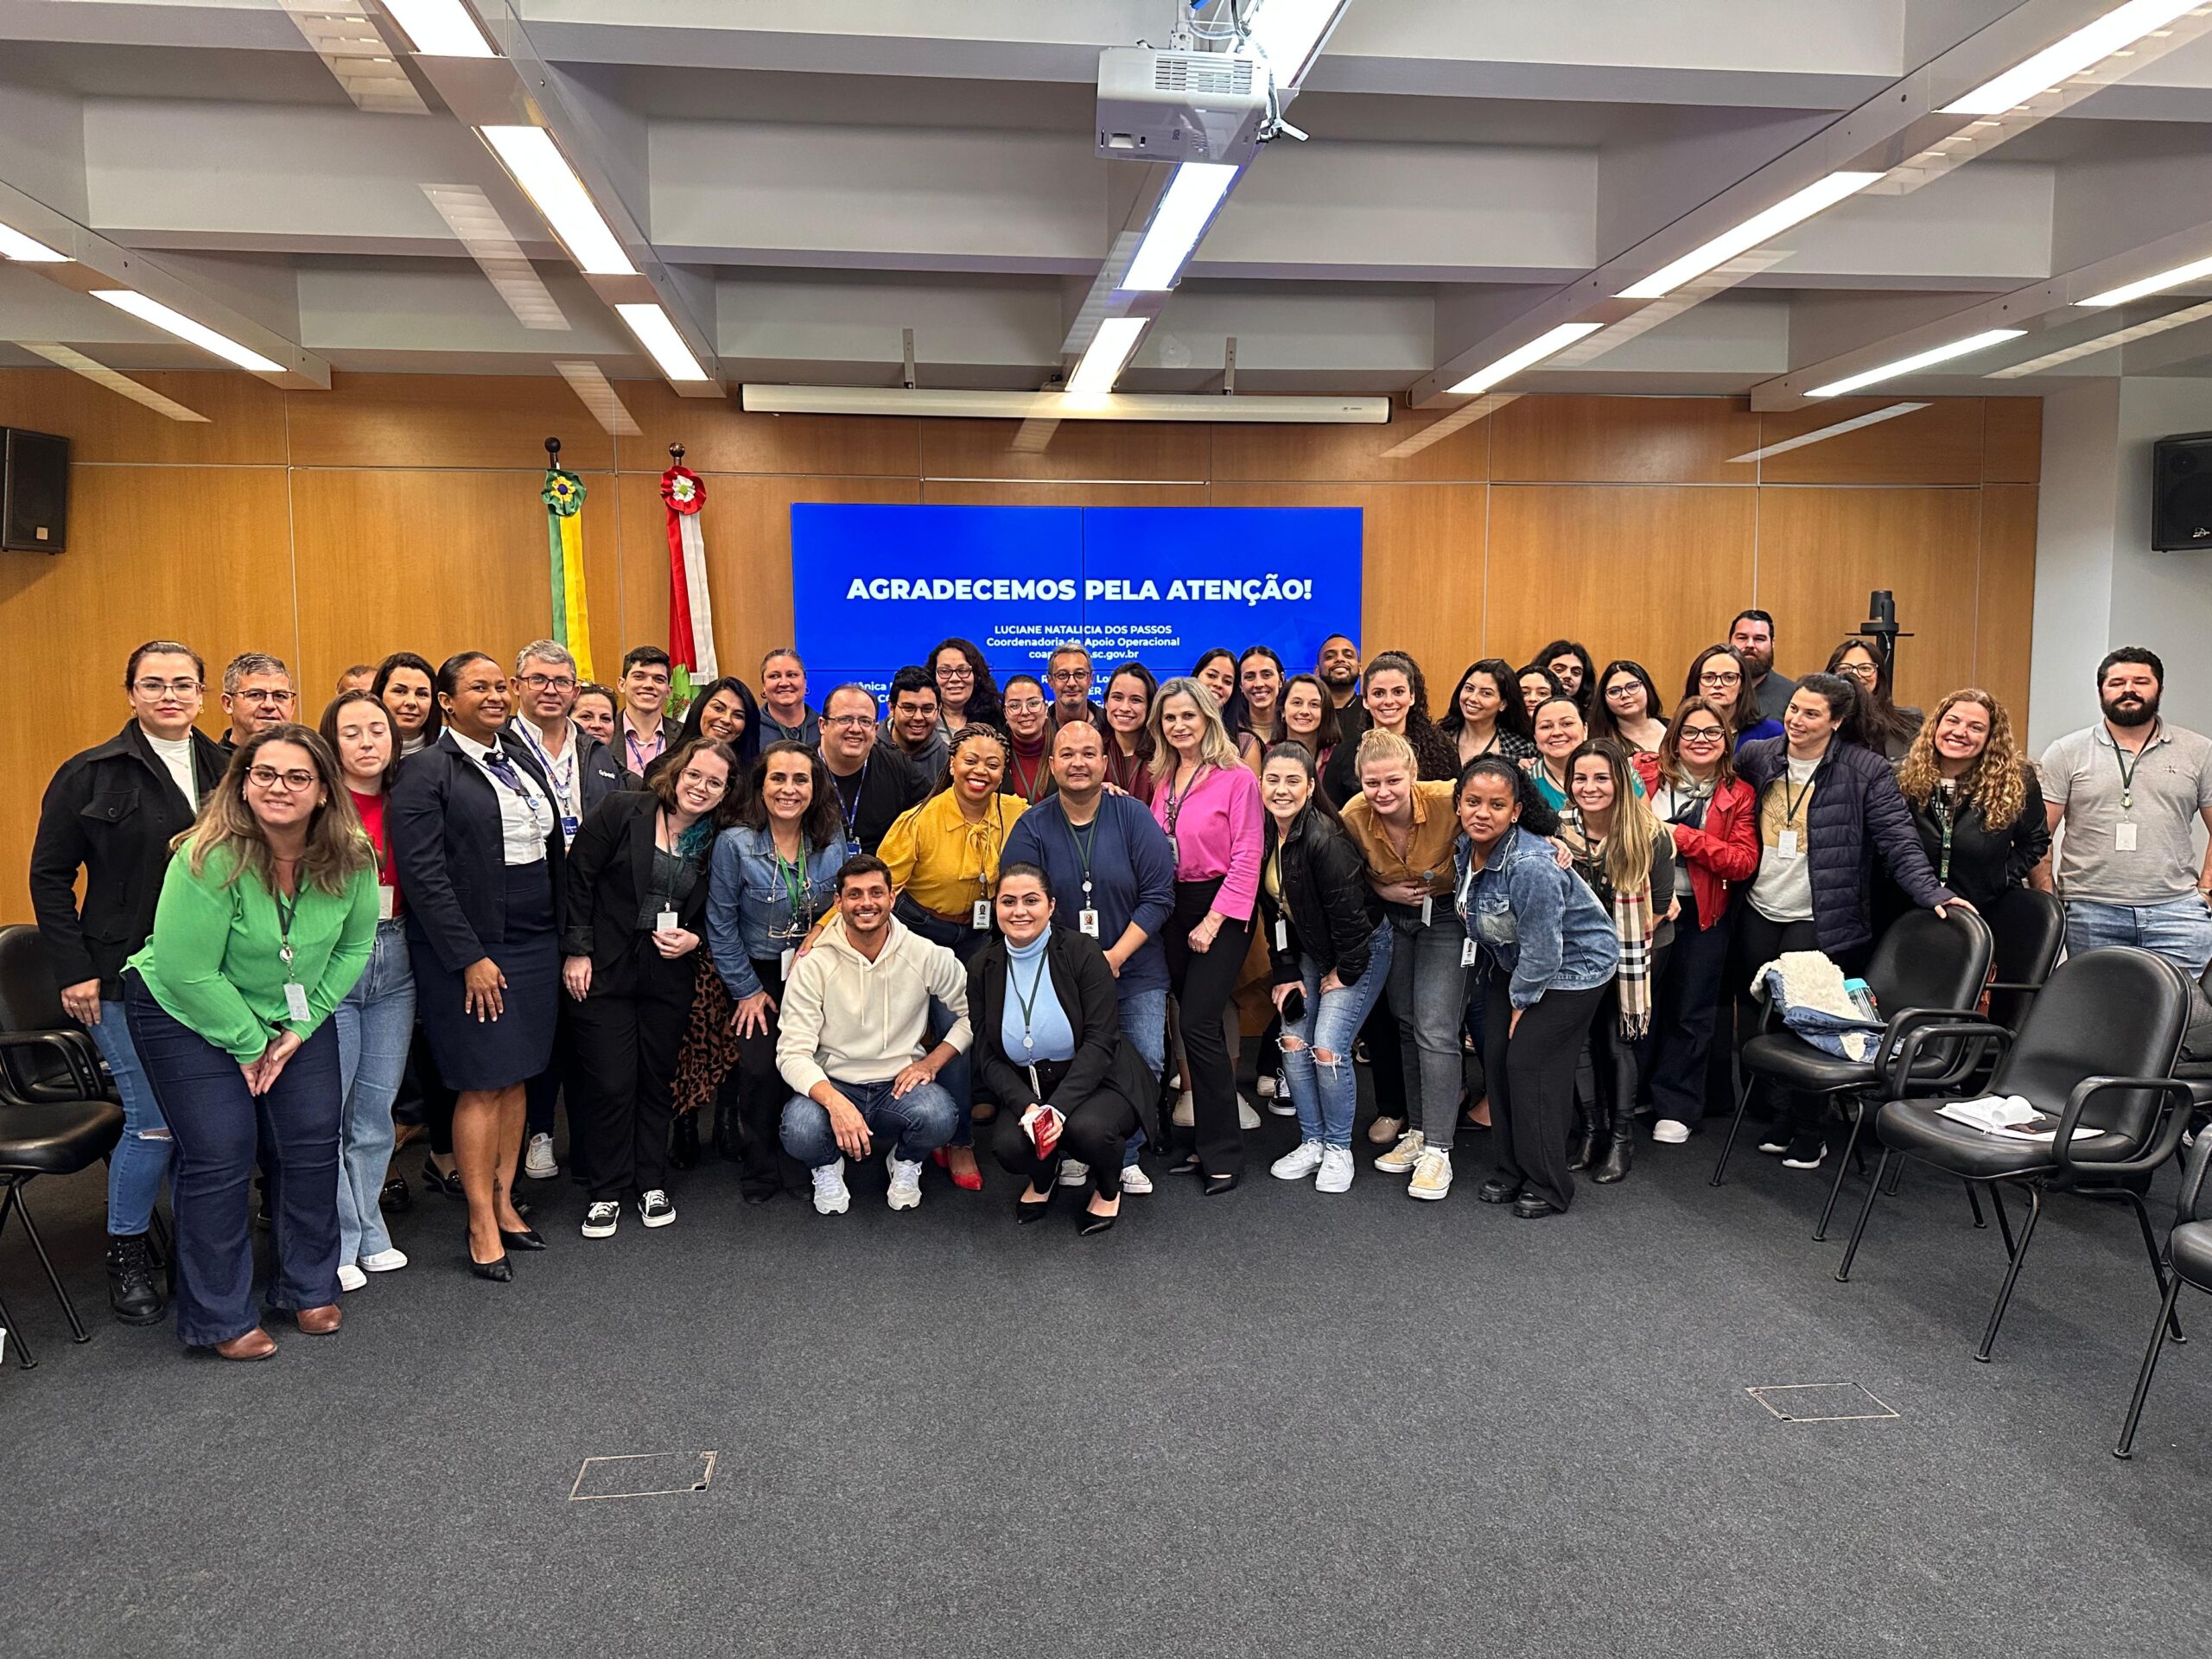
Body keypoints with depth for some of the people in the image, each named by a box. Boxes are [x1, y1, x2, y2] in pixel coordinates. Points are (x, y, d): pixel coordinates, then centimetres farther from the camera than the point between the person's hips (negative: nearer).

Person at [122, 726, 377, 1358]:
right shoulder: (209, 860, -28)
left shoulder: (351, 860, -14)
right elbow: (188, 973, -24)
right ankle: (219, 1318, 9)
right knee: (221, 1154, -6)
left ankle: (308, 1288, 23)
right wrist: (248, 1044, -15)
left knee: (312, 1144, 3)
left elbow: (353, 946, -1)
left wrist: (301, 1028, -7)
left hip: (295, 1015, 5)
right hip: (189, 1015, -4)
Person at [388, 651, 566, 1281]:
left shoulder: (523, 760, 13)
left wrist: (564, 936, 10)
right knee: (483, 1083, -2)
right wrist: (470, 957, -17)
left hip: (534, 944, 6)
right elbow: (423, 873, -14)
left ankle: (504, 1203, 24)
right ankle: (482, 1228, 8)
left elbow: (555, 850, 16)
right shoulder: (426, 771, -7)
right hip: (469, 950, -6)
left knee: (516, 1076, 12)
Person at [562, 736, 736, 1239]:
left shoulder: (717, 842, 4)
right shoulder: (622, 812, -7)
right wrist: (577, 950, -9)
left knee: (658, 1079, 11)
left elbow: (714, 912, 15)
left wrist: (693, 938, -6)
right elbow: (578, 878, -6)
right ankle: (608, 1191, 15)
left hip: (670, 976, 3)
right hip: (605, 970, -3)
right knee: (610, 1082, 0)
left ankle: (651, 1184, 25)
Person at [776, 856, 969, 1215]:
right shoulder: (813, 966, -8)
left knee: (938, 1116, -33)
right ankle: (827, 1167, 7)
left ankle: (906, 1163, 7)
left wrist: (931, 1062, -9)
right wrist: (835, 1102, -31)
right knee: (800, 1130, -33)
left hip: (899, 1087, 1)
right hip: (832, 1085, -1)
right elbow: (793, 1053, -13)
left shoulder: (926, 956, -4)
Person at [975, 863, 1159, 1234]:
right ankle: (1044, 1175, 14)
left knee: (1087, 1128, -34)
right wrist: (1028, 1106, -22)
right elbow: (989, 1057, -3)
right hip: (1026, 1089, 3)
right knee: (1009, 1145, -27)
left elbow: (1100, 1041, -18)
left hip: (1097, 1080, -2)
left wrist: (1058, 1108, -29)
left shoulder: (1082, 951, -13)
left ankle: (1108, 1189, 5)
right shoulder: (983, 966, -2)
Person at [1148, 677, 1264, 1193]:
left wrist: (1213, 921, -14)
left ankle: (1222, 1153, -1)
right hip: (1172, 908, 6)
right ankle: (1209, 1139, 16)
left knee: (1199, 1024, -11)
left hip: (1220, 909, -6)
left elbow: (1245, 859, -11)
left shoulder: (1236, 778, -8)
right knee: (1197, 1022, 7)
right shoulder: (1163, 779, 12)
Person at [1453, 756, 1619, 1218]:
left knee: (1530, 1064, -9)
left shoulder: (1530, 866, -35)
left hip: (1571, 967, -8)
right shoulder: (1467, 846, -9)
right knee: (1498, 1057, 5)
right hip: (1511, 963, 8)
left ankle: (1548, 1186, 6)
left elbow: (1542, 951, -27)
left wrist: (1521, 1002, -13)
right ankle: (1509, 1170, 20)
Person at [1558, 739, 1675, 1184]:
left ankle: (1621, 1134, 2)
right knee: (1589, 1030, -4)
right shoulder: (1559, 830, -10)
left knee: (1621, 1033, -8)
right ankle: (1592, 1126, 10)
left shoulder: (1651, 835, -17)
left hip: (1639, 949, -2)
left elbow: (1659, 906, -8)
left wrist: (1619, 943, -10)